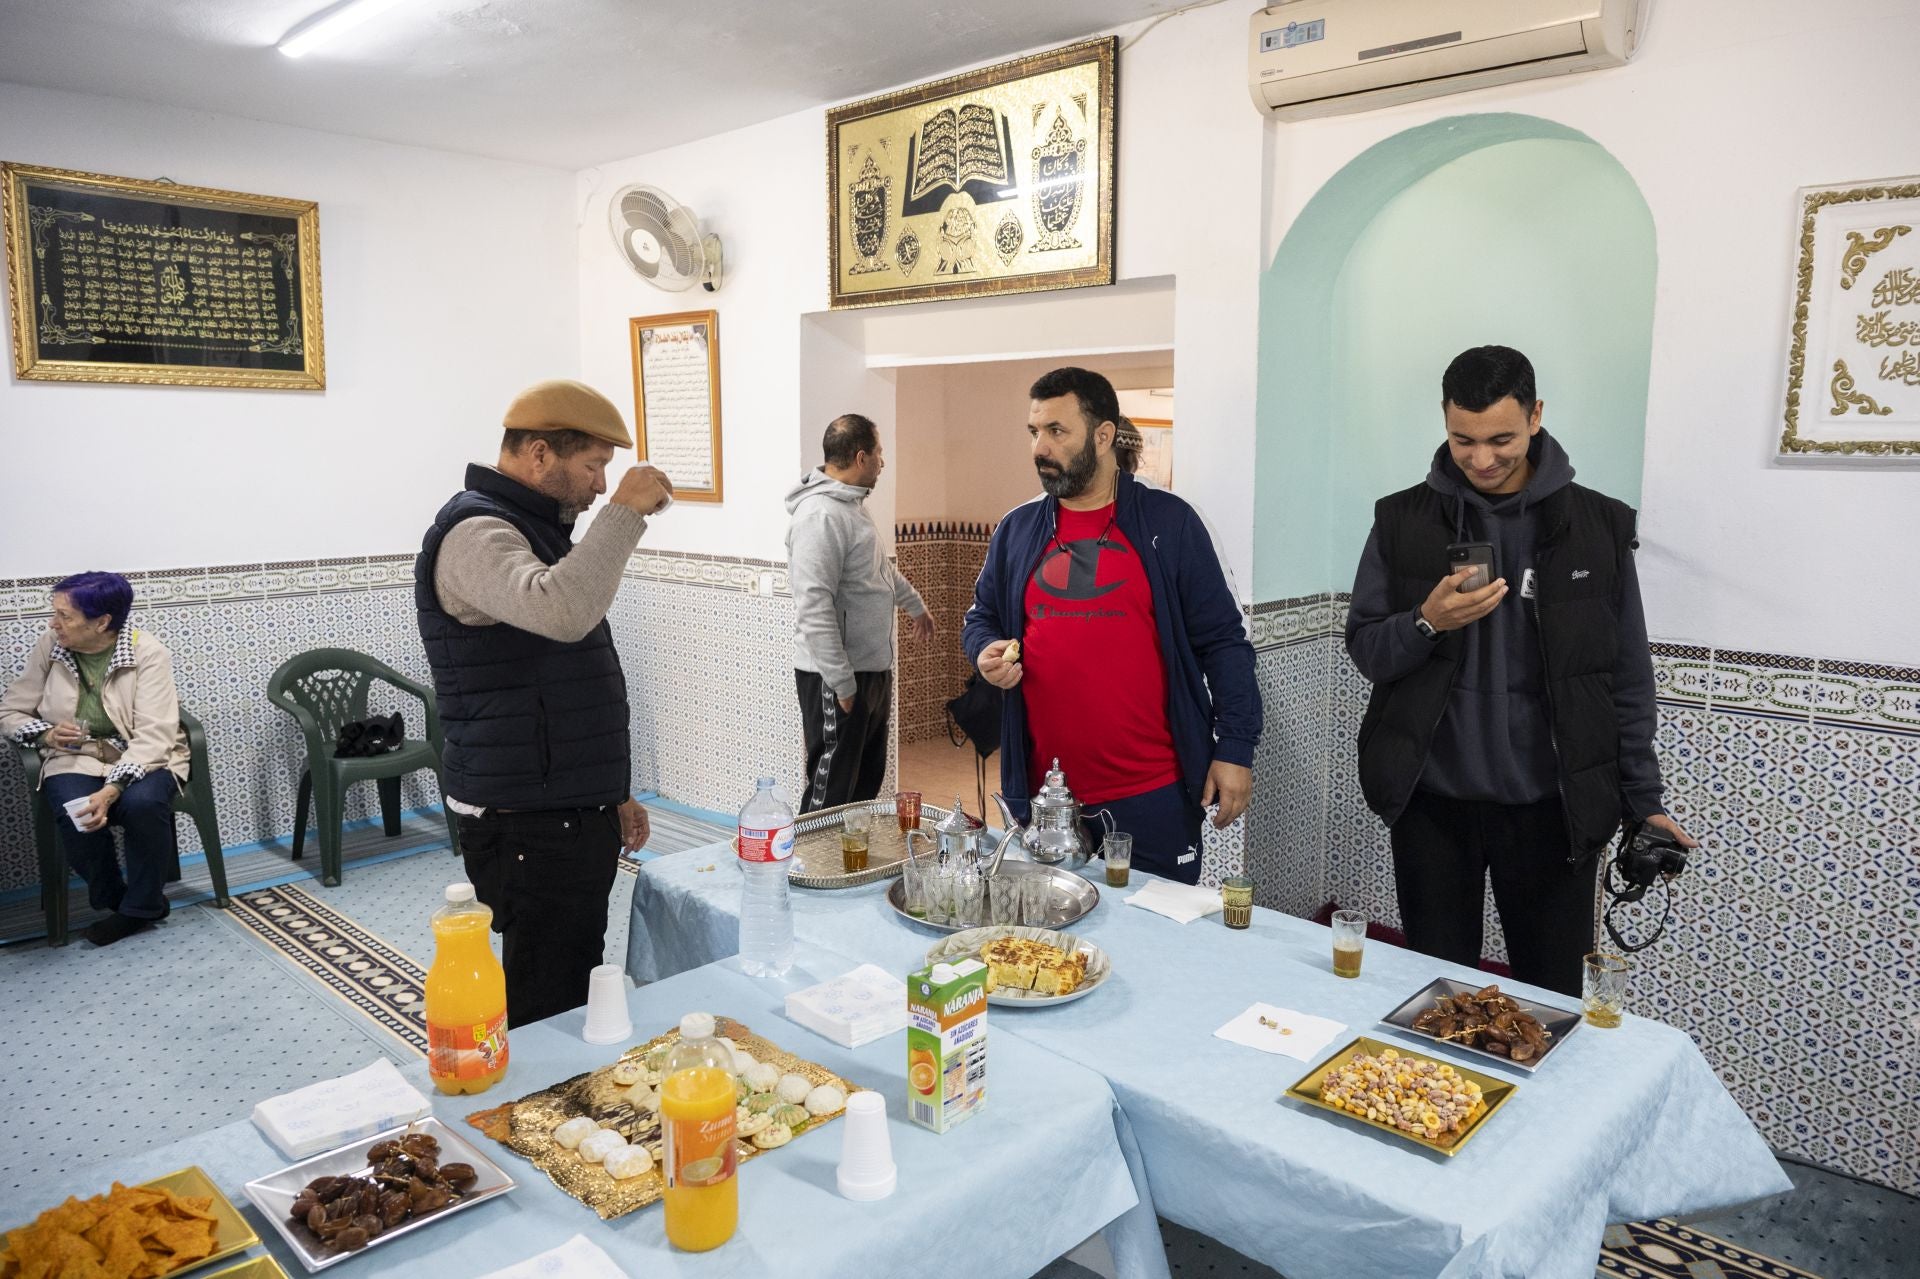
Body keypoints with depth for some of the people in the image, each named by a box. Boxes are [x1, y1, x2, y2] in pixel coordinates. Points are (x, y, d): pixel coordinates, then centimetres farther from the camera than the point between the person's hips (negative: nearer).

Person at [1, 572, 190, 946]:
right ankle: (117, 901, -1)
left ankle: (141, 906, -8)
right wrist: (46, 733, -14)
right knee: (76, 818, -30)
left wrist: (112, 790, -33)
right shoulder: (50, 647, -1)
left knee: (142, 803, -35)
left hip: (141, 760, -2)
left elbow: (153, 735, -19)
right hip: (75, 760, 2)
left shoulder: (148, 652, -13)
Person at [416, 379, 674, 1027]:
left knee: (578, 997, 13)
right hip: (530, 826, -9)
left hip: (572, 816, 10)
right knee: (547, 1017, -4)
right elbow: (561, 611, -37)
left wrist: (612, 793, 23)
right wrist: (626, 512, -24)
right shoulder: (476, 533, -14)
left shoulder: (532, 529, 18)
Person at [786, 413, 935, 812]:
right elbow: (814, 609, -26)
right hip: (838, 678, -10)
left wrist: (916, 605, 42)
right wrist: (842, 684, -24)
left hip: (873, 669, 10)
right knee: (831, 793, -3)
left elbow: (881, 567, 29)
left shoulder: (852, 504, 12)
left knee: (868, 781, 19)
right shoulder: (820, 515, -21)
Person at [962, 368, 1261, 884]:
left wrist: (1235, 748, -7)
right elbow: (981, 619, 19)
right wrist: (986, 651, -5)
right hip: (1043, 795, 3)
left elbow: (1221, 640, -2)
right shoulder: (1016, 530, 8)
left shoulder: (1169, 523, -2)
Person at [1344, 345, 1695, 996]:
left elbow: (1627, 677, 4)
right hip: (1432, 802, 1)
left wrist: (1643, 800, 3)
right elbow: (1364, 649, 1)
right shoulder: (1403, 519, -1)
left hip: (1550, 807, 0)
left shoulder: (1599, 525, -1)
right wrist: (1427, 622, -19)